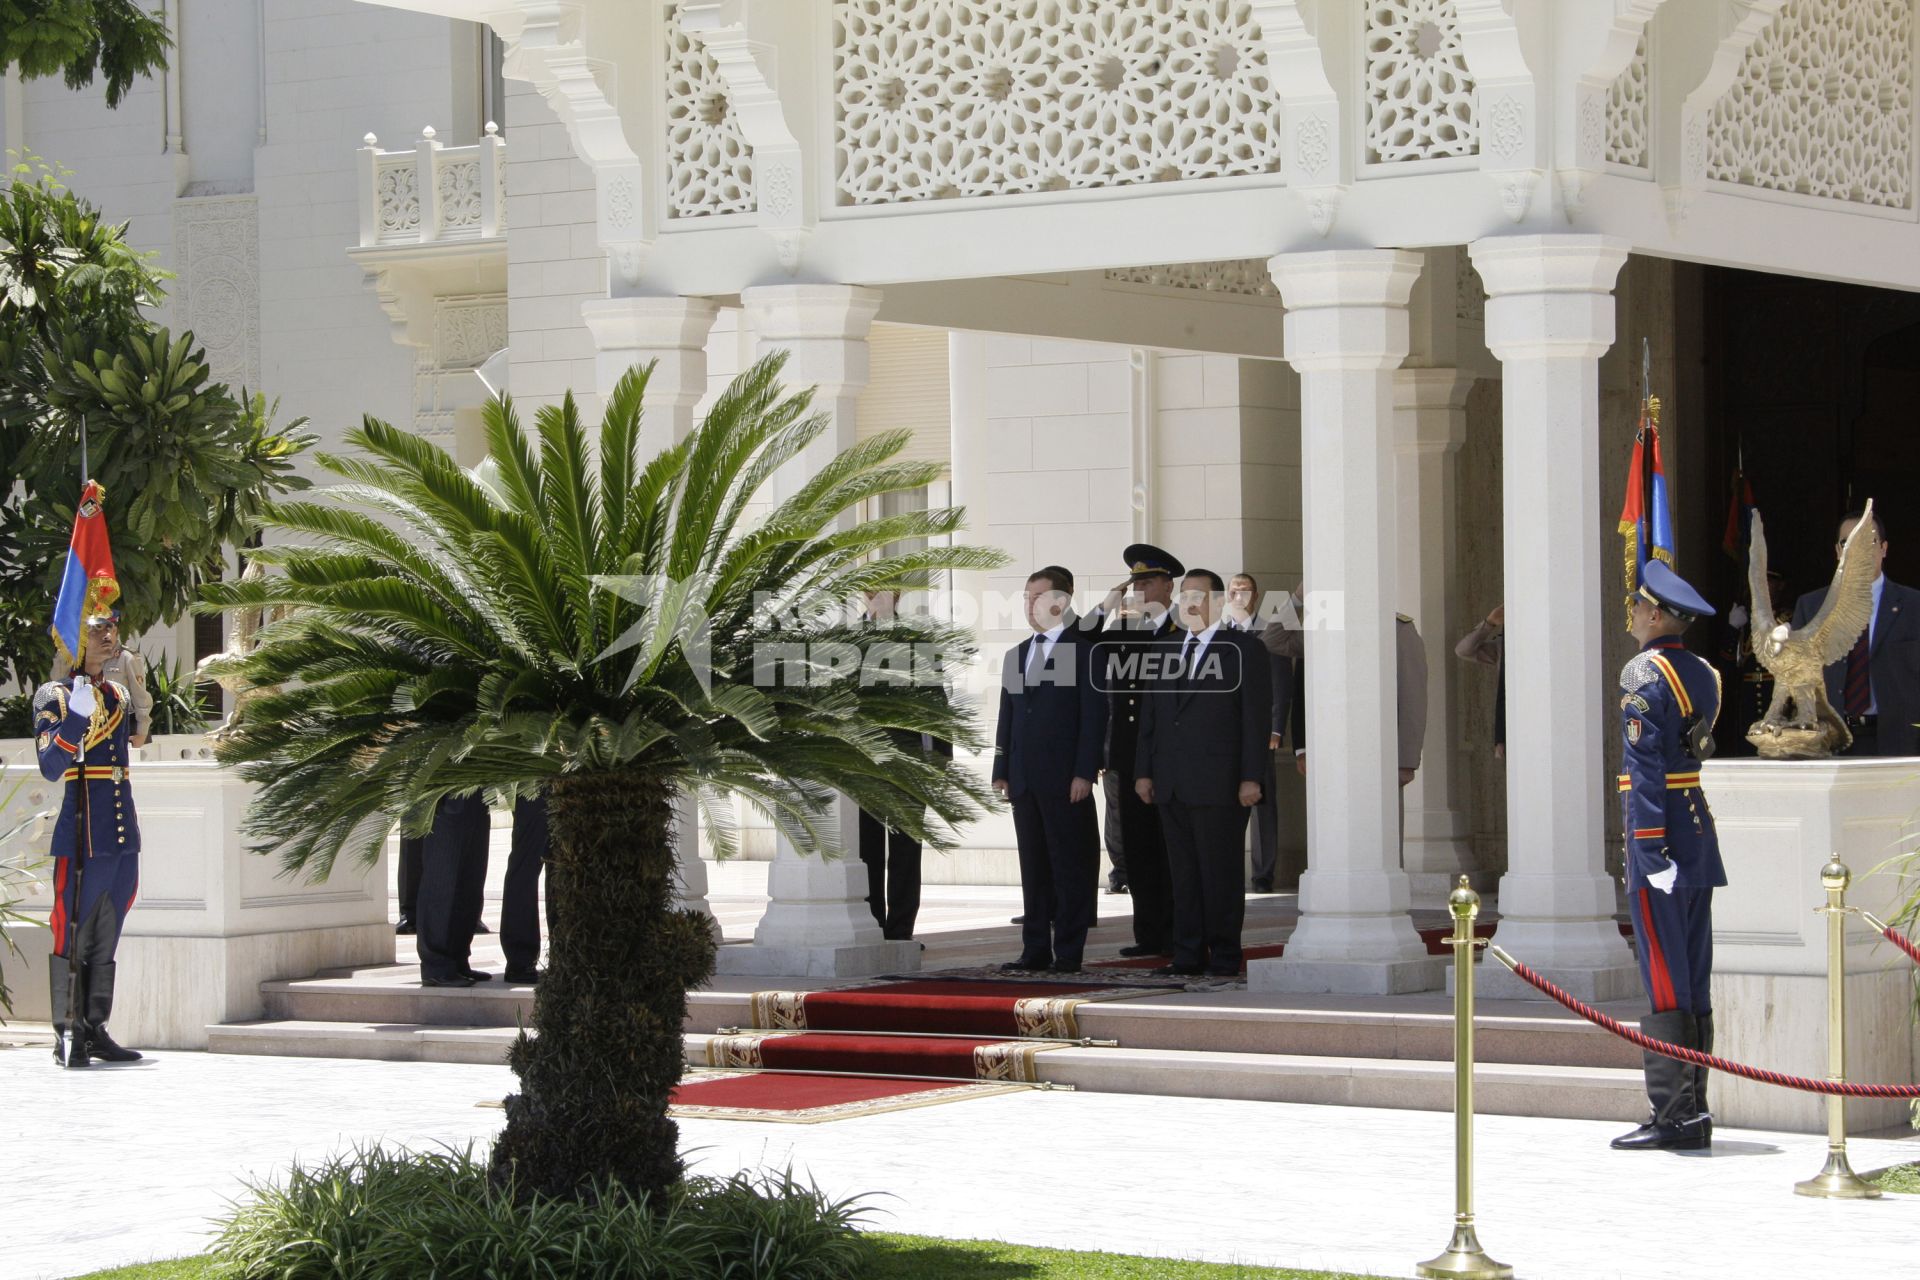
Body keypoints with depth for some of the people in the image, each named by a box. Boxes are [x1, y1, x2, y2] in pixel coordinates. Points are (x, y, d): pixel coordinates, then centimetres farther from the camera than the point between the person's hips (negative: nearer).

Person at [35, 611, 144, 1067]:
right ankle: (68, 1036, -1)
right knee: (71, 934, -4)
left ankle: (96, 1031, 15)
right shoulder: (53, 696, -4)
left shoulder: (120, 695, 16)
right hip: (82, 837, -7)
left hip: (124, 836, 7)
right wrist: (77, 715, -23)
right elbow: (51, 767, -17)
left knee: (106, 938, 10)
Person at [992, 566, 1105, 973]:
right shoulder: (1016, 655, 18)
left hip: (1065, 779, -6)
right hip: (1024, 779, 6)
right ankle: (1036, 950, 11)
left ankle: (1069, 952, 0)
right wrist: (1001, 770, 10)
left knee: (1070, 866, -2)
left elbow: (1094, 715, -7)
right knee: (1033, 867, 8)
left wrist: (1084, 773, -14)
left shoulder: (1084, 651, -2)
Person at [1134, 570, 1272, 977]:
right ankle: (1188, 957, 8)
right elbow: (1150, 716, 19)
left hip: (1220, 786, -5)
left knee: (1221, 872, -3)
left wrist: (1252, 778, -11)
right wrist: (1145, 771, 10)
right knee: (1183, 872, 5)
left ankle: (1224, 957, 3)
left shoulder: (1245, 650, 1)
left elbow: (1257, 717, -4)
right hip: (1173, 787, 5)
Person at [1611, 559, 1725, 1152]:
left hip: (1657, 834, -8)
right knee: (1694, 983, 10)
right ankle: (1694, 1114, 13)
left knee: (1664, 983, -7)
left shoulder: (1644, 673, -12)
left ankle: (1672, 1116, -8)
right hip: (1700, 833, 8)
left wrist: (1651, 849, -20)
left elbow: (1645, 766, -18)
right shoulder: (1704, 674, 13)